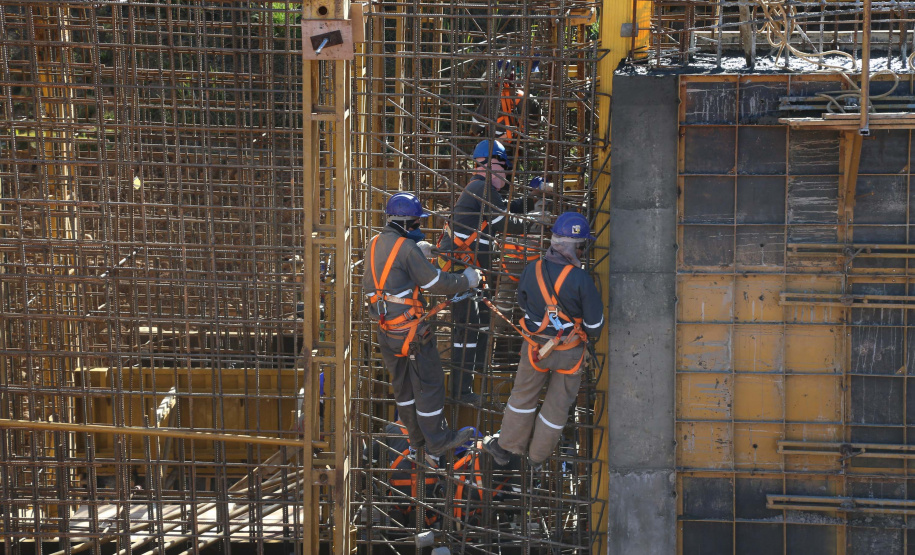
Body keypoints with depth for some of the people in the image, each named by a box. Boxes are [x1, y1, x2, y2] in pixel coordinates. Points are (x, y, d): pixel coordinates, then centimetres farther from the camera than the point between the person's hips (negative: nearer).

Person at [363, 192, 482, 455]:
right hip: (409, 329, -8)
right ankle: (437, 441, 11)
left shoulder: (375, 244, 5)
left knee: (402, 382, 18)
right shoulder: (407, 249, -19)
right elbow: (437, 283, -17)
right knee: (429, 382, 4)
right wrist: (467, 280, 0)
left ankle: (417, 434, 30)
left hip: (384, 329, 8)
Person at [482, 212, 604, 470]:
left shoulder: (532, 271, -15)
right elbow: (595, 324, -18)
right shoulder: (580, 280, -27)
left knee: (523, 394, 24)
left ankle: (506, 447, 36)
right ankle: (538, 455, 34)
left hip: (536, 345, 2)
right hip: (570, 352, -2)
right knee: (558, 403, 19)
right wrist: (588, 335, 5)